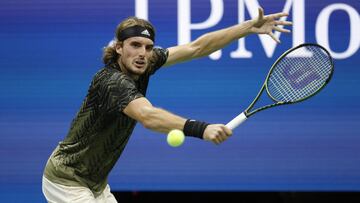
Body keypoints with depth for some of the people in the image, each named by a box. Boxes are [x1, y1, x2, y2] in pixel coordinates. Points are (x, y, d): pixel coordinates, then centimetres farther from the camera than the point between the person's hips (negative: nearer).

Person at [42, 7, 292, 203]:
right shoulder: (113, 82, -30)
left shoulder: (145, 64, -4)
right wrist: (201, 129, -61)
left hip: (96, 182, 9)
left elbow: (196, 47, -1)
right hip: (66, 181, -9)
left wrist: (250, 27, -7)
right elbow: (148, 116, -47)